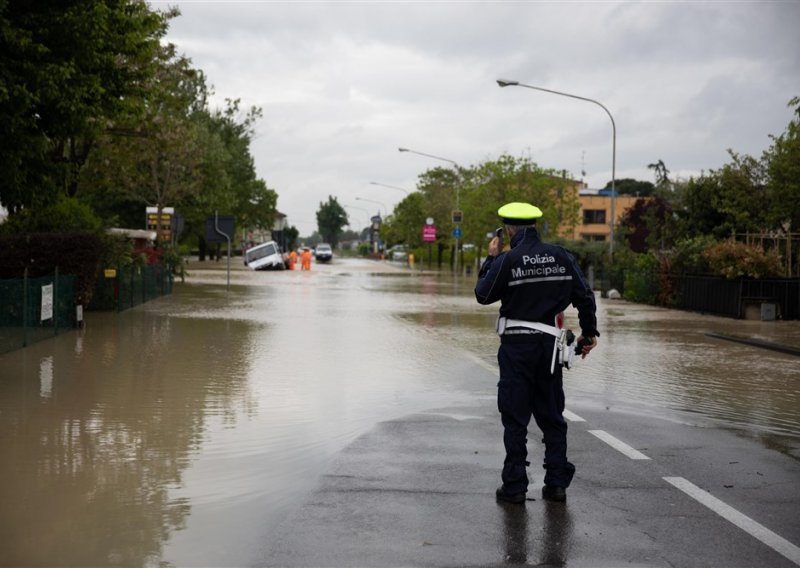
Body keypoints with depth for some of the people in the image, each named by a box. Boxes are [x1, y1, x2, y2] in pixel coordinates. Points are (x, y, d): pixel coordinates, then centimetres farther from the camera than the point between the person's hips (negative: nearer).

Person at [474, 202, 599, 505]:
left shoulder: (507, 260, -12)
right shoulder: (561, 256, 2)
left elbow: (483, 295, 0)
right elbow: (585, 296, 5)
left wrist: (491, 259, 9)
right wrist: (589, 333, 16)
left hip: (516, 346, -4)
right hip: (549, 344, 4)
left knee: (515, 418, 3)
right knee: (552, 416, 12)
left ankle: (514, 486, 5)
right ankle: (557, 483, 13)